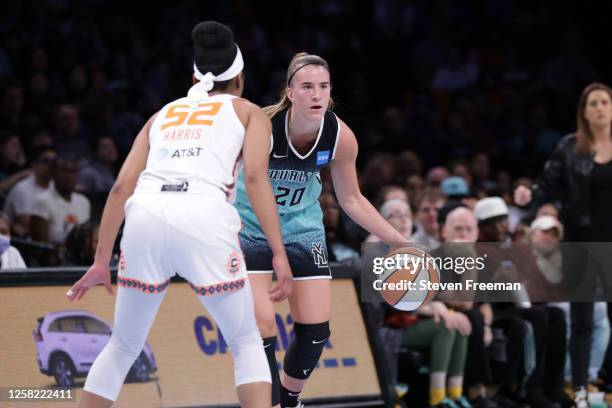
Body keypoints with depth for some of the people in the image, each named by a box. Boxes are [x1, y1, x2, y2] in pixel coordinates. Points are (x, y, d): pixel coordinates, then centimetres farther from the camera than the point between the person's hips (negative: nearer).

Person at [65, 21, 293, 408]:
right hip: (204, 219, -3)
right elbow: (255, 178, 5)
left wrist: (102, 261, 22)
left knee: (124, 345, 19)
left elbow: (122, 186, 21)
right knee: (247, 342, 13)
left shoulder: (164, 114, 31)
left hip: (146, 217, 3)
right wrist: (279, 254, 0)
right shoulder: (249, 112, 22)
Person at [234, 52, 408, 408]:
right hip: (251, 229, -3)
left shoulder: (340, 137, -16)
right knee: (262, 330, -15)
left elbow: (352, 200, 1)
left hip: (303, 229, 4)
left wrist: (398, 241, -3)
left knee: (316, 332, 1)